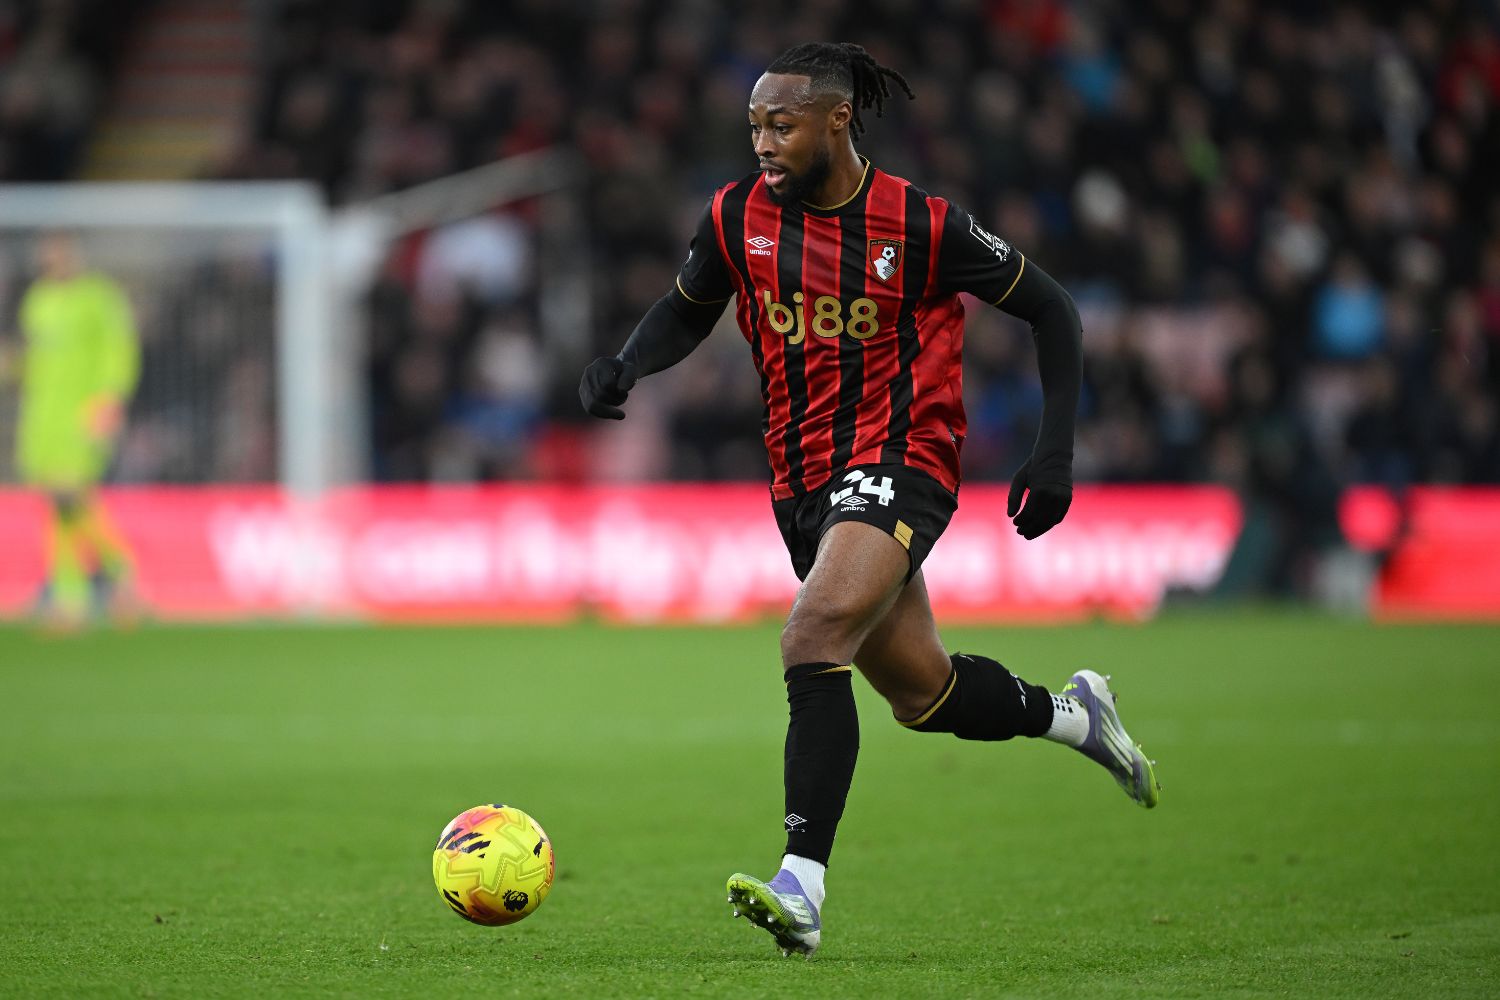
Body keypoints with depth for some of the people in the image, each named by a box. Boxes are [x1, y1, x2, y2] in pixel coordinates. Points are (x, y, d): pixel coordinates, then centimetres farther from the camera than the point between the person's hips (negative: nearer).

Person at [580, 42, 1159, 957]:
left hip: (898, 466, -6)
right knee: (923, 693, 15)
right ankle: (1072, 714, 45)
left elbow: (1050, 309, 0)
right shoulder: (739, 216, 0)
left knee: (812, 645, -27)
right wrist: (625, 368, -4)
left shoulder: (922, 225, -11)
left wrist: (1056, 455, -5)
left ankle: (802, 889, -30)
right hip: (804, 485, 6)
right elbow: (687, 311, 18)